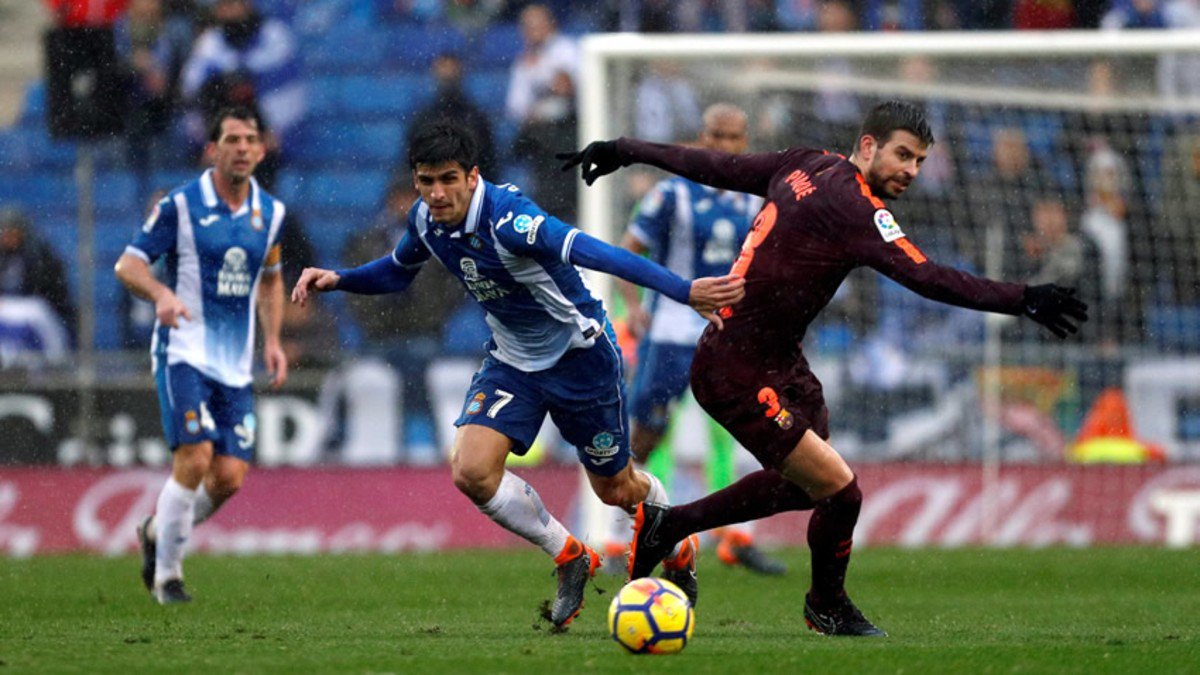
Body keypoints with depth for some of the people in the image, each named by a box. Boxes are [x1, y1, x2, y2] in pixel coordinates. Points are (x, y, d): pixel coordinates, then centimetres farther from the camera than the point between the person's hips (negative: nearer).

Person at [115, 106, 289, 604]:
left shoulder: (270, 212, 9)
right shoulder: (181, 205, -7)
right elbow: (129, 264, -7)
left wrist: (272, 341, 11)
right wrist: (161, 295, -28)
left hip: (236, 366, 5)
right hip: (185, 352, -5)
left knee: (229, 476, -4)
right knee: (194, 458, -19)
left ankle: (158, 533, 24)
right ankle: (167, 574, -3)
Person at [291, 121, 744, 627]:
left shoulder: (507, 220, -32)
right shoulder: (426, 220, -9)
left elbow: (601, 255, -42)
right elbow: (397, 272, 15)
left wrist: (686, 292, -51)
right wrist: (336, 280, -1)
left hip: (578, 354, -6)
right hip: (511, 358, 6)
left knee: (616, 489, 10)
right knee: (471, 472, -15)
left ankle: (679, 549, 45)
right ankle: (570, 560, 8)